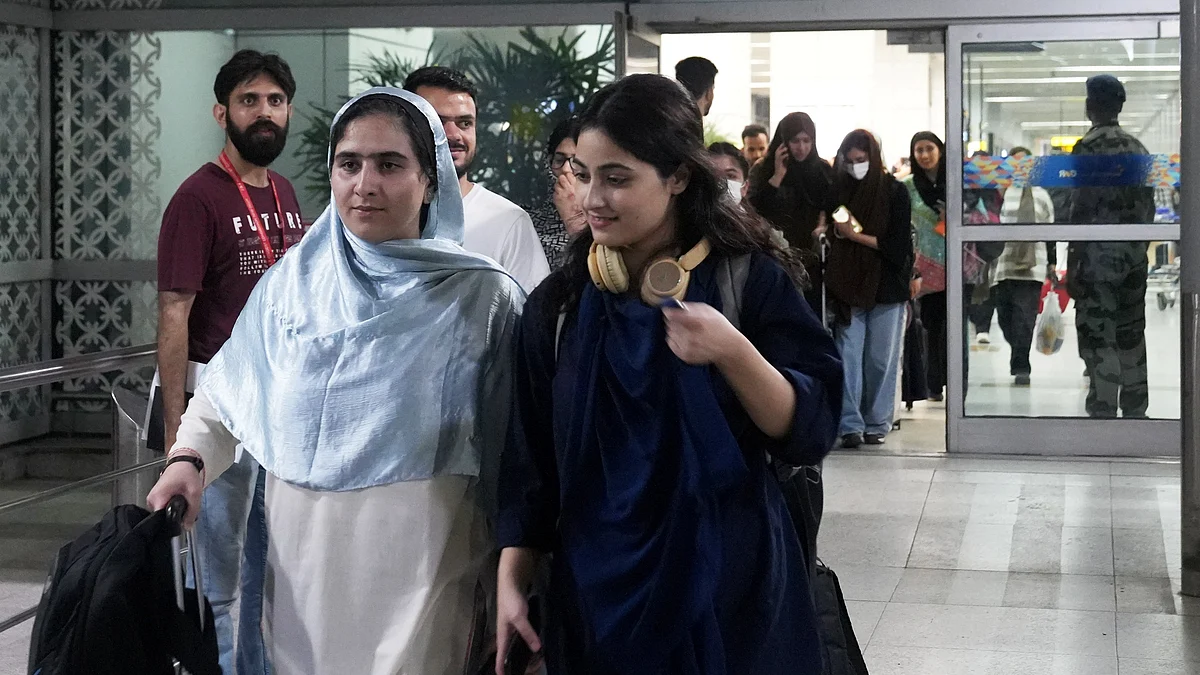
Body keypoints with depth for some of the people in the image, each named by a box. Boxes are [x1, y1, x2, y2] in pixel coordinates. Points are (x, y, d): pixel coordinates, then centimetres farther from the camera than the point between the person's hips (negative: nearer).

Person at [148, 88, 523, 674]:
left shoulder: (482, 299, -6)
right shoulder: (292, 280, 3)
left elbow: (511, 460, -4)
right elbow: (225, 392, 13)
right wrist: (188, 459, -7)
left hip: (417, 574, -3)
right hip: (301, 564, 4)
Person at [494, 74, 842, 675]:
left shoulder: (750, 280, -7)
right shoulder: (558, 304, 2)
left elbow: (810, 435, -13)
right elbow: (530, 461, 6)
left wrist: (731, 351, -27)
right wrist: (510, 579, -2)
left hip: (727, 587, -2)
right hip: (597, 592, 3)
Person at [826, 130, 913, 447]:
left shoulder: (895, 192, -2)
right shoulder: (839, 190, 7)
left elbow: (898, 245, -6)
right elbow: (832, 235, 15)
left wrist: (856, 235, -11)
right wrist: (838, 232, -6)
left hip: (886, 287, -2)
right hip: (849, 285, 2)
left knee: (881, 359, 2)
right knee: (848, 356, -5)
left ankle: (877, 424, 11)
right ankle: (850, 425, -5)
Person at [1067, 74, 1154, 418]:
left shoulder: (1088, 147, -11)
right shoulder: (1137, 147, 10)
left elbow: (1083, 210, -15)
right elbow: (1148, 204, 13)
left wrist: (1072, 266, -11)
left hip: (1099, 260, -7)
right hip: (1135, 258, 7)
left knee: (1097, 339, -3)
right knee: (1131, 334, 13)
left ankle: (1103, 410, -4)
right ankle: (1135, 409, 19)